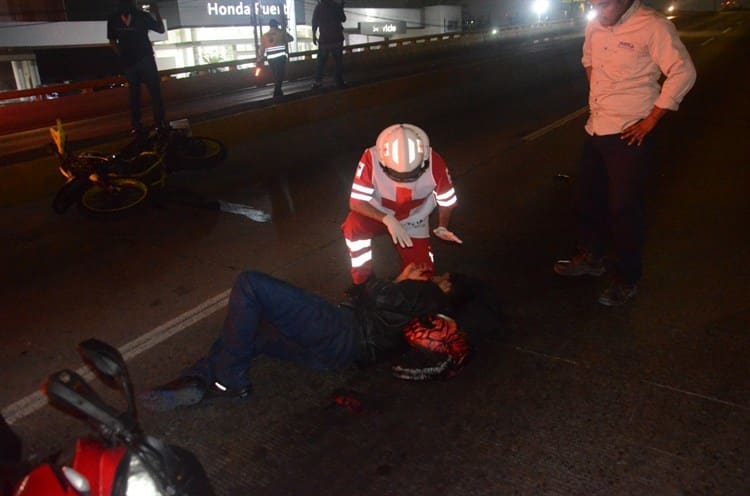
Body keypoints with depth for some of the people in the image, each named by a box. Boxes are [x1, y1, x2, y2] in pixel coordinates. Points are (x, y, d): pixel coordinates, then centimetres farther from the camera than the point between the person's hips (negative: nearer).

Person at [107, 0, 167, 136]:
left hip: (127, 61, 3)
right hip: (145, 58, -3)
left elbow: (112, 42, 5)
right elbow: (161, 29, 4)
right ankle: (159, 122, -3)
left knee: (134, 93, 9)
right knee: (154, 91, 3)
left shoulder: (113, 18, 4)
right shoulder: (142, 15, -4)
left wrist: (122, 56, 15)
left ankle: (136, 126, 5)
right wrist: (156, 13, 15)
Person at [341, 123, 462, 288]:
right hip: (378, 213, -1)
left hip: (413, 221, 1)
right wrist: (387, 220, -40)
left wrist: (442, 227, -21)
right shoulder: (371, 159, -32)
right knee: (353, 226, -34)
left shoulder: (435, 164, -27)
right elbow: (356, 202, -28)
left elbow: (446, 200, -8)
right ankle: (363, 279, -9)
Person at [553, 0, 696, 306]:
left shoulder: (652, 26, -15)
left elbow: (683, 73, -15)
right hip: (595, 129, 7)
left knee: (624, 210, 1)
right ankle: (590, 258, 41)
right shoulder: (595, 26, 5)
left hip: (629, 135, -7)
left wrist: (650, 121, -15)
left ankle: (626, 281, 20)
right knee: (587, 199, 19)